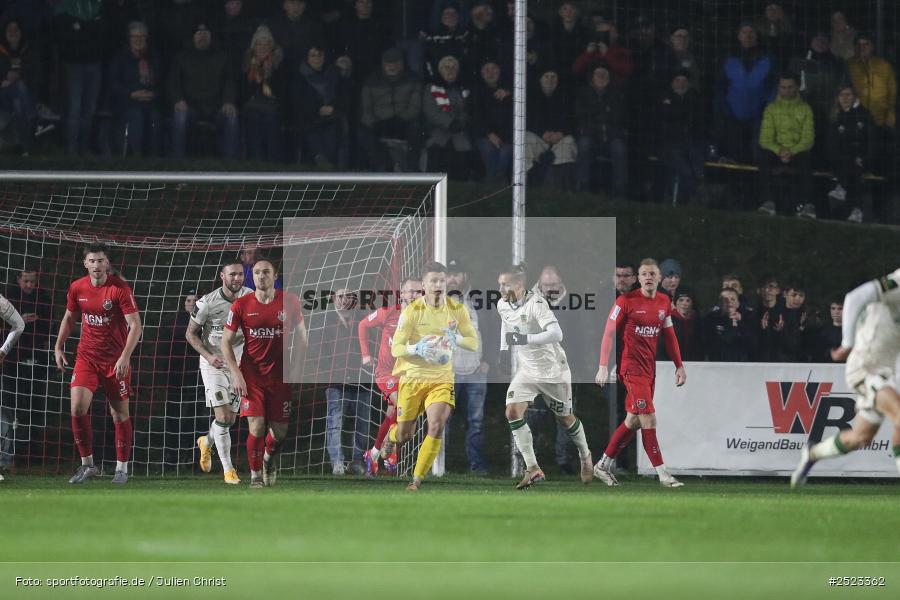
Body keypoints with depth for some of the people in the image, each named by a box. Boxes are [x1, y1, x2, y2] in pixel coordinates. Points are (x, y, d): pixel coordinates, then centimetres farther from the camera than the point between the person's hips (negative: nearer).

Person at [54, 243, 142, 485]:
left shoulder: (120, 289, -14)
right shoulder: (77, 288, 0)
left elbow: (135, 325, -17)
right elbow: (69, 317, 17)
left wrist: (125, 356, -27)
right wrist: (59, 347, 12)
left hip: (116, 360, -3)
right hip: (86, 356, 3)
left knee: (120, 413, 3)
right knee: (78, 406, -12)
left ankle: (122, 468, 16)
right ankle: (87, 464, 1)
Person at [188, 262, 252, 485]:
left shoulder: (250, 297, -5)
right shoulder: (208, 303, -15)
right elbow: (190, 333, -4)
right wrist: (208, 356, -17)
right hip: (213, 364, -4)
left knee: (230, 419, 10)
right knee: (223, 416, -14)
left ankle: (206, 443, 41)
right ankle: (228, 469, -5)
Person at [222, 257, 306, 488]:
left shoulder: (289, 302, -1)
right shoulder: (241, 305, -4)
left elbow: (301, 337, 9)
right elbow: (226, 341, 2)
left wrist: (294, 370, 2)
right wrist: (235, 374, -8)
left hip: (280, 377, 1)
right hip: (252, 376, -1)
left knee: (279, 431, 5)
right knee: (256, 428, -12)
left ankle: (269, 457, 38)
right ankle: (255, 476, 3)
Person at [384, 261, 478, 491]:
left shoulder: (457, 310, -3)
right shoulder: (412, 311, -12)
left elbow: (474, 343, 2)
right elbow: (395, 348, -13)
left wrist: (456, 338, -19)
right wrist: (417, 349, -33)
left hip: (441, 379, 1)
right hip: (412, 377, -1)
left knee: (437, 425, -21)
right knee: (404, 436, 6)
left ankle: (417, 480, -11)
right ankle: (389, 436, 46)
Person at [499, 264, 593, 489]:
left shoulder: (536, 304, -26)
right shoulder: (503, 305, -3)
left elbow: (556, 334, -38)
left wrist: (525, 339, -42)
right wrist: (504, 352, 21)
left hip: (552, 369, -6)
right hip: (526, 369, 6)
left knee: (565, 418, 10)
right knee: (513, 411, -16)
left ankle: (585, 457, 40)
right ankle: (532, 469, -12)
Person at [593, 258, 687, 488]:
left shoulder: (664, 302, 8)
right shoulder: (626, 301, -10)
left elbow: (669, 335, 17)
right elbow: (609, 333, -9)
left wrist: (679, 366, 15)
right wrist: (603, 367, -15)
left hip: (649, 369, 7)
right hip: (632, 367, -7)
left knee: (633, 421, 10)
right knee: (649, 419, -12)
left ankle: (603, 465, 23)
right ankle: (662, 474, -12)